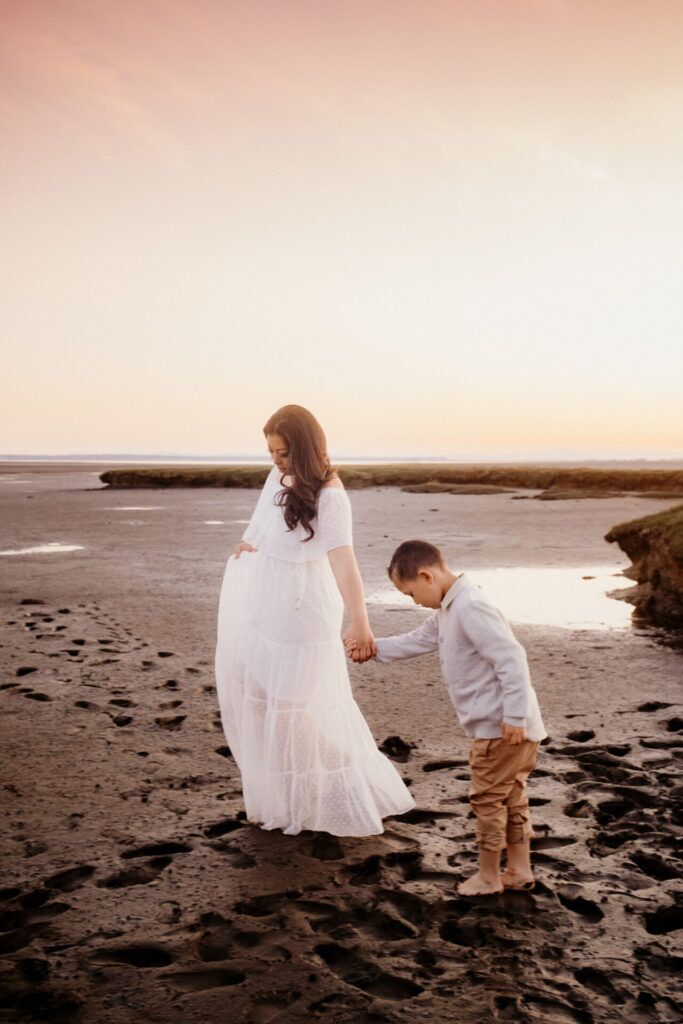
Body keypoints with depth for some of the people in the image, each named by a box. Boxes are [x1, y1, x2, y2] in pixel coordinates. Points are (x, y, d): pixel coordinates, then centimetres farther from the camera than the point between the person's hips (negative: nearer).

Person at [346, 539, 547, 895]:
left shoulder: (470, 608, -23)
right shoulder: (449, 609, 11)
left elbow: (512, 659, -27)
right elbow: (418, 640, 25)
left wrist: (514, 717, -25)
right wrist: (373, 648, 18)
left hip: (501, 727, -10)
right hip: (496, 726, 10)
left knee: (487, 799, 4)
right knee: (511, 798, 18)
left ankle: (488, 876, 18)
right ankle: (519, 871, 29)